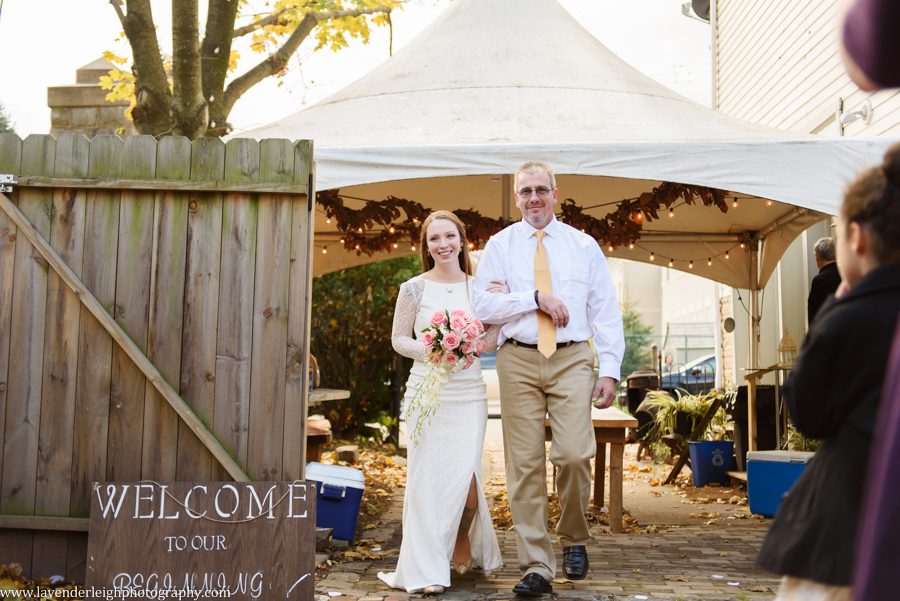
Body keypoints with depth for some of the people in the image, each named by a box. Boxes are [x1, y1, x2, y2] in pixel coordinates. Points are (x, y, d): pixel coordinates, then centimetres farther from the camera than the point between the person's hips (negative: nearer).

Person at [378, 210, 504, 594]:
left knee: (464, 475, -4)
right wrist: (428, 351, -12)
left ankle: (463, 542, 28)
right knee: (427, 476, -1)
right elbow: (398, 339, 4)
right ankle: (426, 569, 11)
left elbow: (489, 345, 9)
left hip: (469, 393, 1)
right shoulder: (414, 289, 1)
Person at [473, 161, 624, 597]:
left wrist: (609, 370, -1)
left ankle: (574, 539, 15)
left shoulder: (584, 245, 12)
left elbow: (606, 312, 8)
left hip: (572, 360, 0)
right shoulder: (500, 246, 10)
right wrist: (536, 298, -10)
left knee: (574, 455, -13)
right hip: (518, 360, 0)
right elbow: (484, 306, 0)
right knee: (524, 465, -1)